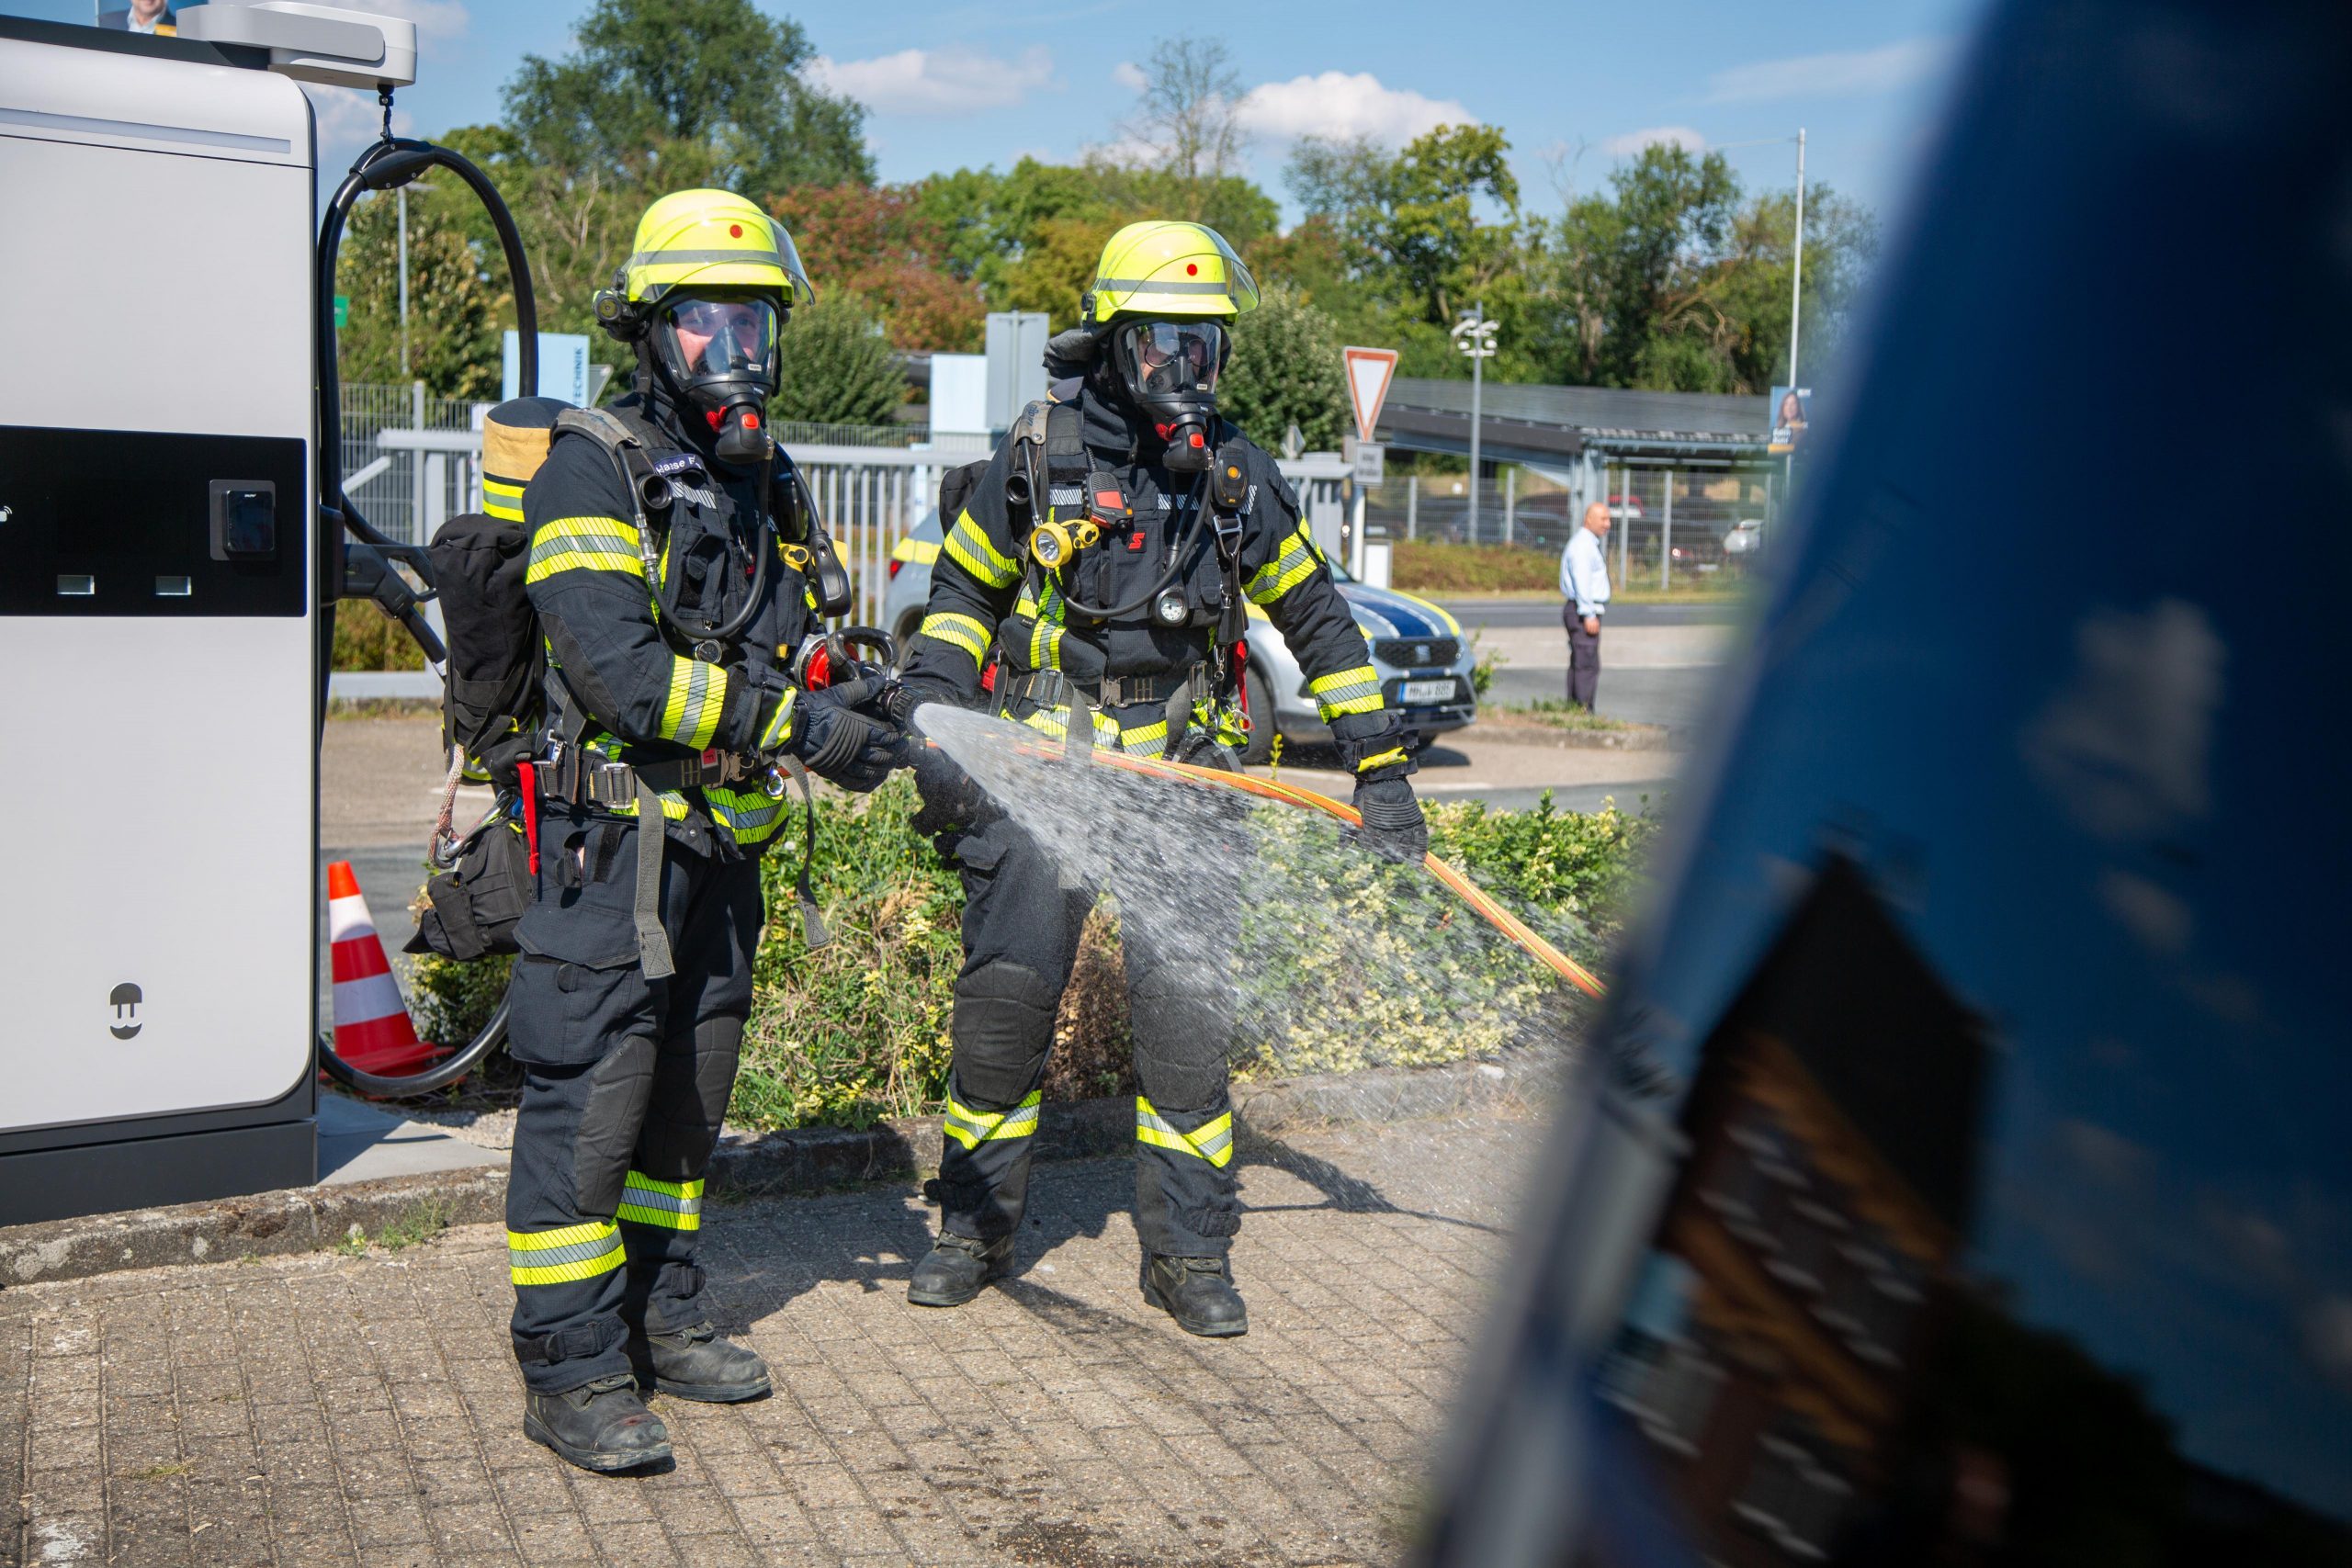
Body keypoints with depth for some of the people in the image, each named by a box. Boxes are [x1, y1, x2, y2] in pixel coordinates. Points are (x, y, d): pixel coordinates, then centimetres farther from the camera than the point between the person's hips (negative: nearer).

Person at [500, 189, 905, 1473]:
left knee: (687, 1090, 15)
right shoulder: (591, 469, -11)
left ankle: (658, 1317, 29)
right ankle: (569, 1369, 7)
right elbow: (616, 668, -22)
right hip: (615, 842, -8)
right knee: (588, 1097, -4)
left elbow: (779, 650, 21)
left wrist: (851, 704, -2)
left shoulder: (760, 482, 15)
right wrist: (795, 721, -24)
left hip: (723, 845, 8)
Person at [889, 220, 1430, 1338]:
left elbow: (1317, 619, 12)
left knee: (1189, 1007, -3)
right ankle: (977, 1226, 20)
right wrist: (932, 721, -3)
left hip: (1184, 777, 1)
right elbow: (960, 592, 11)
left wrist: (1380, 764, 7)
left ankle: (1189, 1253, 12)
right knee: (1004, 996, -1)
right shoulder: (1039, 453, 0)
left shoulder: (1237, 473, 5)